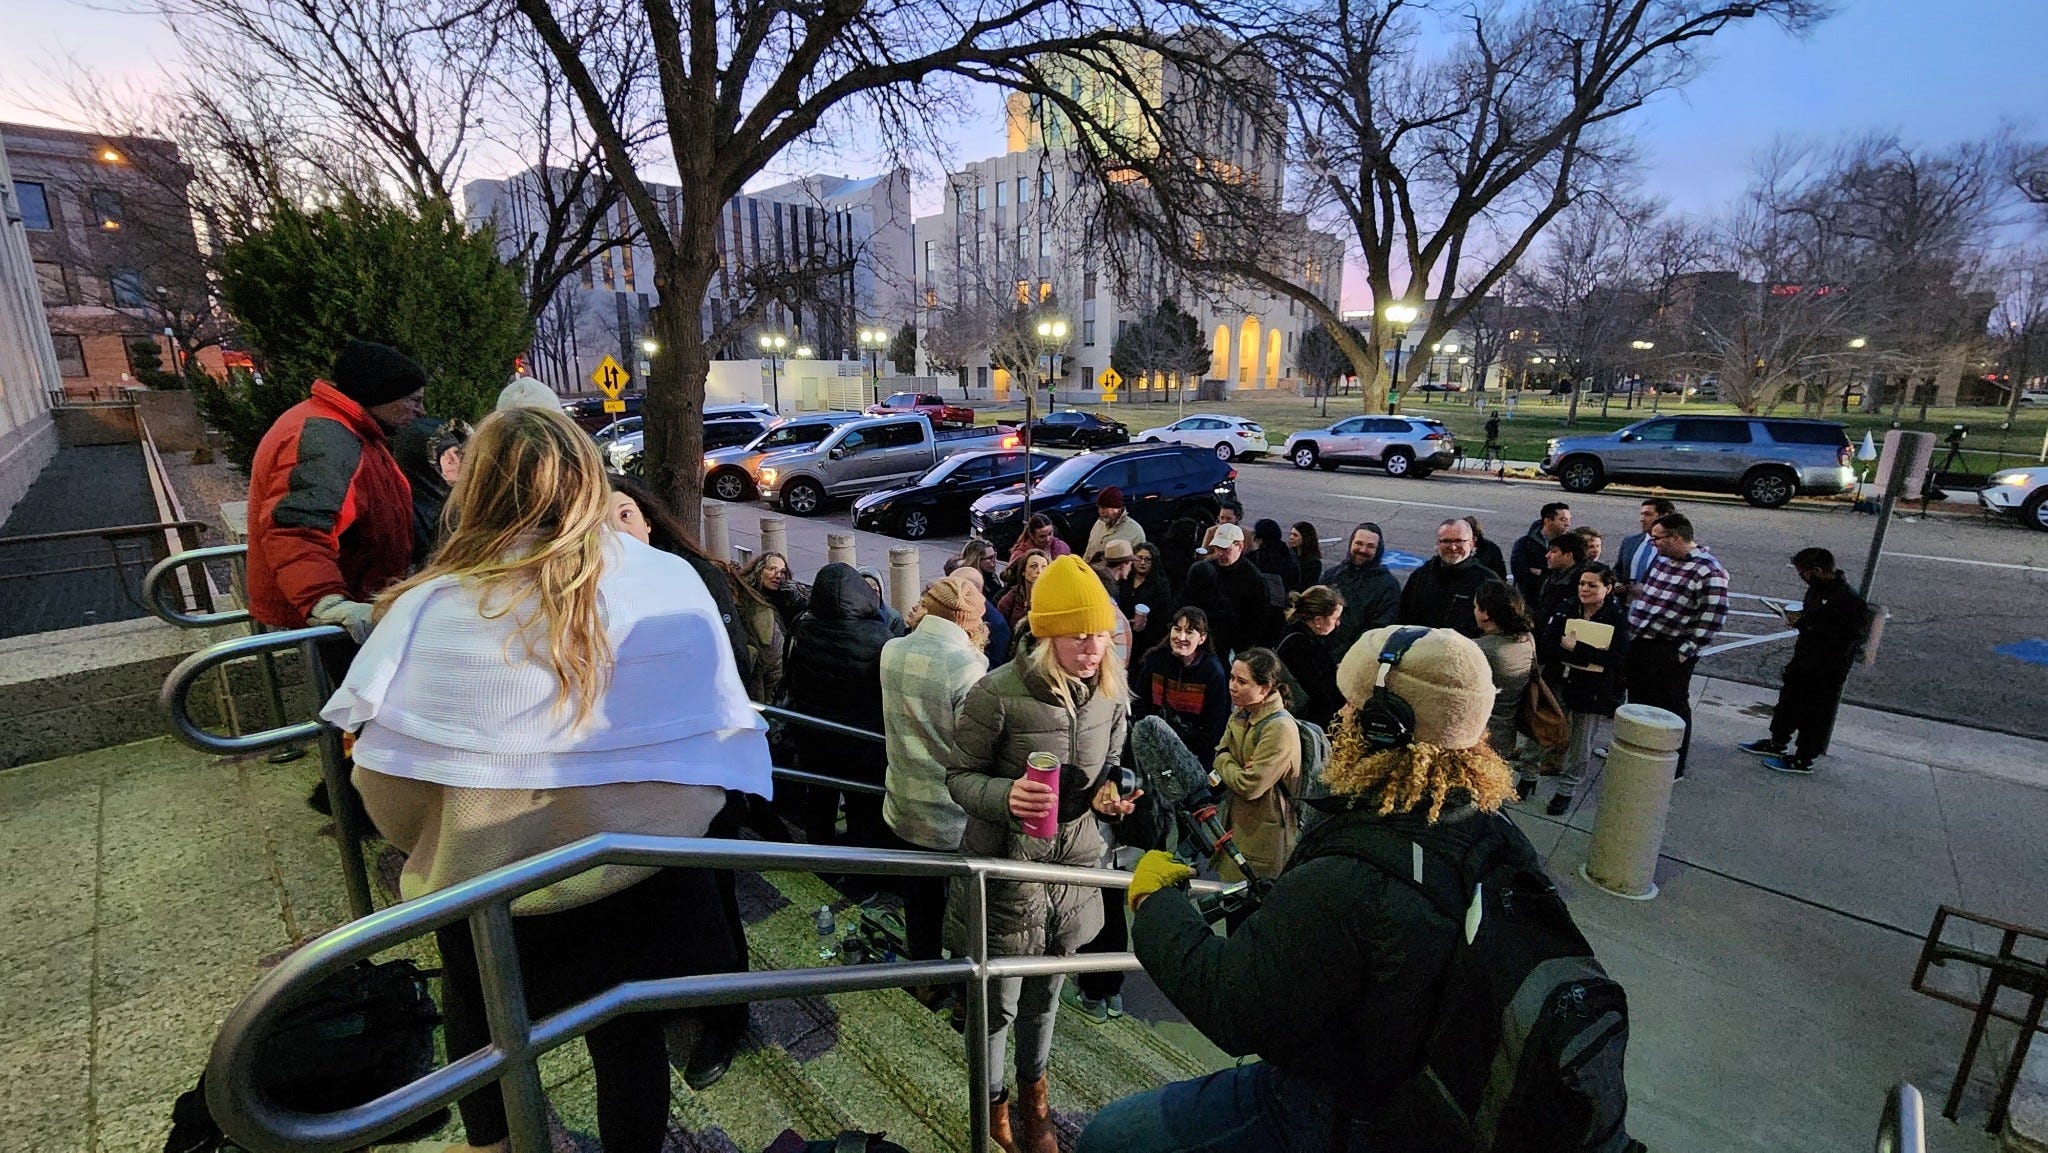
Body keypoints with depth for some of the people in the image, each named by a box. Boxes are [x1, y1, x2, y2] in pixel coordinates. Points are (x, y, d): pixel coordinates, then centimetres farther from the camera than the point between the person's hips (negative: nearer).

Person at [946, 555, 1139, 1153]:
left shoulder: (1112, 694, -7)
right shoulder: (999, 693, -24)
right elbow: (959, 775, -14)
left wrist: (1110, 793, -12)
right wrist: (1006, 795, -33)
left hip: (1073, 868, 5)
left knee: (1044, 994, 25)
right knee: (997, 1003, 15)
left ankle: (1033, 1099, 53)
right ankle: (993, 1102, 46)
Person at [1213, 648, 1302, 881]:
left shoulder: (1280, 729, -23)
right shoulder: (1240, 714, 4)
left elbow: (1249, 786, -25)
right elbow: (1220, 753, 8)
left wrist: (1224, 765, -8)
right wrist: (1236, 769, -12)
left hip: (1263, 834, -8)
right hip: (1235, 823, 8)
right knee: (1227, 884, 16)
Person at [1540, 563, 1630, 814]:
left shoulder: (1617, 618, -6)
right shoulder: (1564, 611, -1)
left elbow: (1618, 658, -19)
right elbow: (1545, 647, -12)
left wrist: (1576, 648, -21)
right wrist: (1590, 655, -22)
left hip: (1594, 692, -1)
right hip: (1560, 685, 2)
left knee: (1580, 743, 8)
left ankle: (1567, 788, 21)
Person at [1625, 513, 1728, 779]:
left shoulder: (1708, 571, -15)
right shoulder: (1661, 558, 9)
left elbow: (1713, 617, -17)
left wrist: (1686, 652, -18)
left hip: (1671, 653, -7)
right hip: (1638, 644, 8)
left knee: (1672, 707, 5)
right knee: (1638, 702, 19)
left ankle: (1674, 766, 19)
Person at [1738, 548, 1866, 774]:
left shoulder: (1848, 599, -24)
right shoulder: (1819, 589, 5)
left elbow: (1842, 637, -29)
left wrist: (1803, 623, -24)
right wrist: (1799, 616, 1)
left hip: (1828, 669, -10)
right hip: (1805, 659, 10)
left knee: (1815, 712, 4)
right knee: (1789, 701, 21)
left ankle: (1804, 759, 17)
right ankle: (1778, 743, 38)